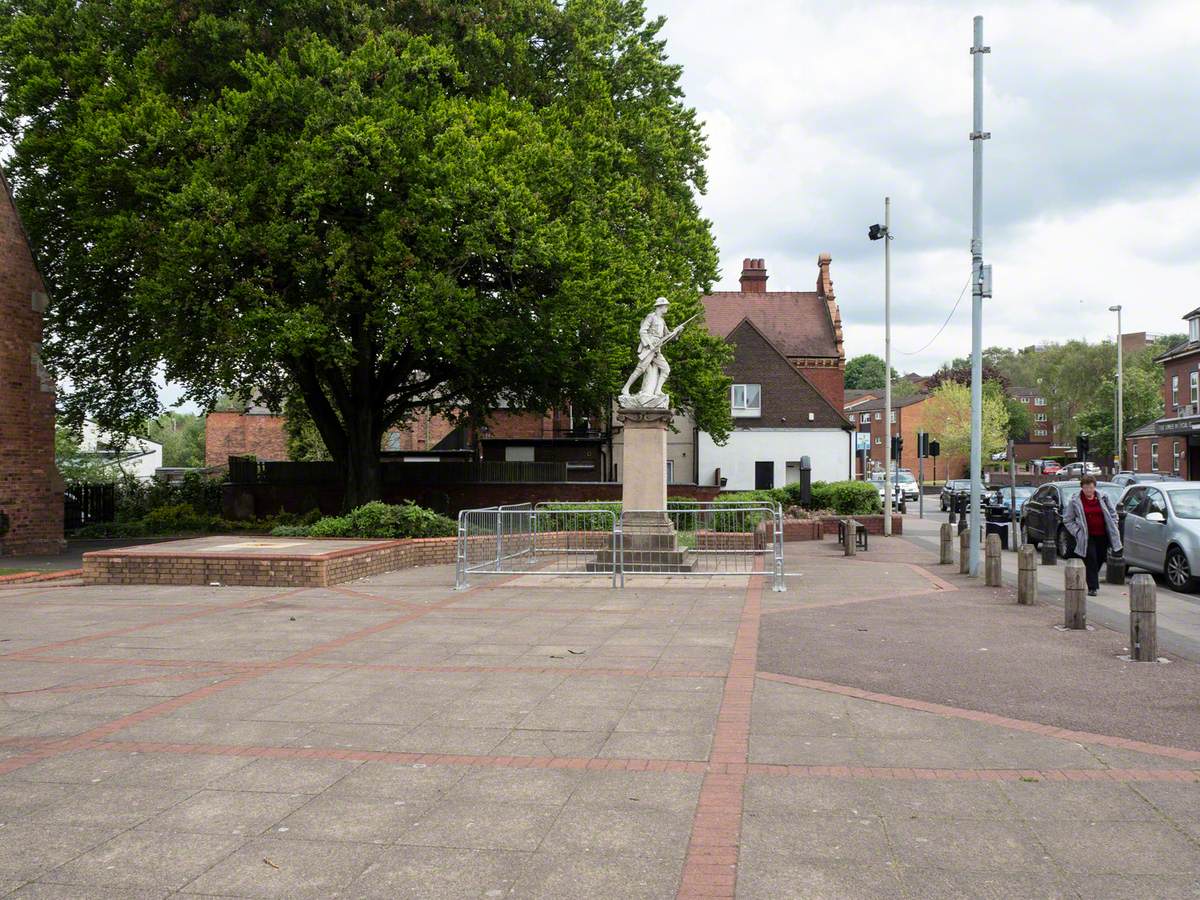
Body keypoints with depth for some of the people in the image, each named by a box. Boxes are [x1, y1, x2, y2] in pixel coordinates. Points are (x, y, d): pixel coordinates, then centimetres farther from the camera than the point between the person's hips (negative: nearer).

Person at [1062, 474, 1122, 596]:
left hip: (1102, 536, 3)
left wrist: (1112, 530, 3)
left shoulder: (1103, 498, 4)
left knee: (1100, 559, 10)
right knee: (1091, 561, -10)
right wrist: (1078, 532, -7)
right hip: (1088, 537, -3)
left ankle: (1092, 580, 34)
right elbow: (1067, 520, 3)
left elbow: (1113, 514, 12)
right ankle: (1092, 587, -5)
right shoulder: (1075, 501, -4)